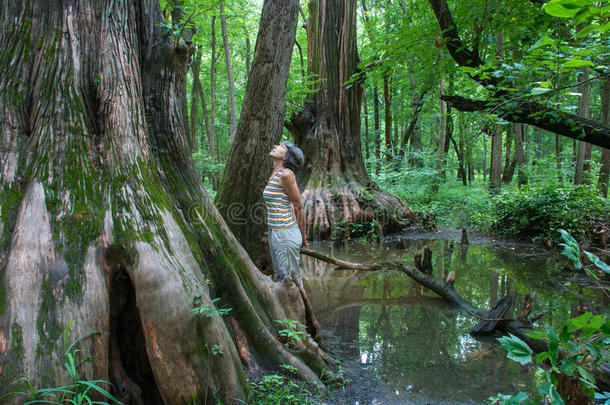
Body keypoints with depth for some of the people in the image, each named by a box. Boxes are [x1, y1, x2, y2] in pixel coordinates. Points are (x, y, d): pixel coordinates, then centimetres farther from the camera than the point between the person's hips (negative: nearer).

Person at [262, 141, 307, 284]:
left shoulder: (286, 174, -15)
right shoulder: (274, 175, 11)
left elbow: (299, 206, -10)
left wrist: (303, 235, 0)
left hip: (286, 234, -9)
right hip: (274, 233, 9)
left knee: (288, 279, 1)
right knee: (280, 277, 17)